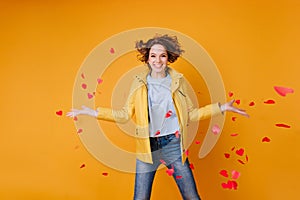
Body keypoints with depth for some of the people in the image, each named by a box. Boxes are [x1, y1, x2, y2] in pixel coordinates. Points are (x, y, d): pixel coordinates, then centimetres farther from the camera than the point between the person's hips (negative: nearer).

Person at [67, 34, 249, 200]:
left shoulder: (178, 81, 3)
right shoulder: (139, 83, 1)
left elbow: (191, 114, 6)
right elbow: (125, 115, 2)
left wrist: (222, 107, 1)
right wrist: (92, 112, -3)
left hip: (173, 145, 1)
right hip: (148, 147, 0)